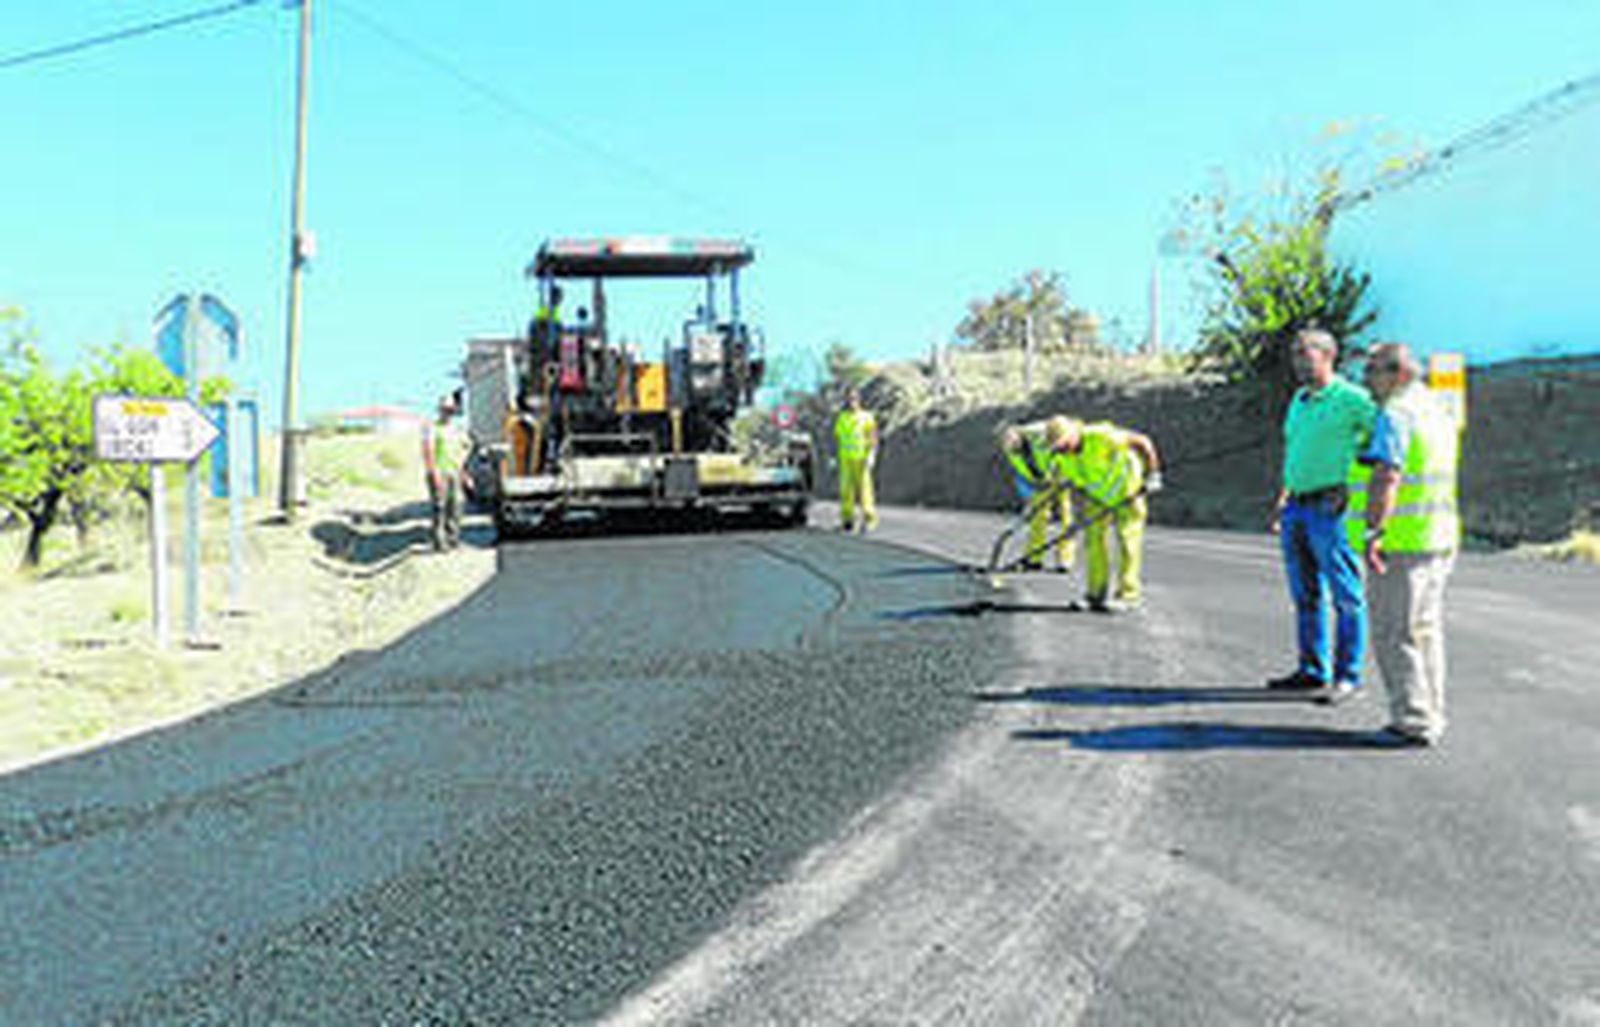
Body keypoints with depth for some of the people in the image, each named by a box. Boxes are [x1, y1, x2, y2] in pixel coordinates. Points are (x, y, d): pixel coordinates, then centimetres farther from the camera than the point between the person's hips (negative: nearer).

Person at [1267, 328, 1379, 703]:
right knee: (1306, 595, 12)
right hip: (1296, 508, 8)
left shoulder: (1350, 398, -8)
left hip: (1330, 507, -8)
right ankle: (1312, 670, 21)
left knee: (1346, 596, -1)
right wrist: (1280, 502, 23)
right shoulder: (1299, 400, 16)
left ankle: (1347, 675, 4)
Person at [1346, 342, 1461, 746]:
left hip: (1400, 543, -10)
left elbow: (1386, 477, -26)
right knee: (1424, 631, 16)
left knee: (1394, 636, -3)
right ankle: (1431, 717, 22)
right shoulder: (1438, 413, 17)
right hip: (1439, 540, 10)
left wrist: (1372, 531, -30)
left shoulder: (1396, 416, -14)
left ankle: (1414, 723, -2)